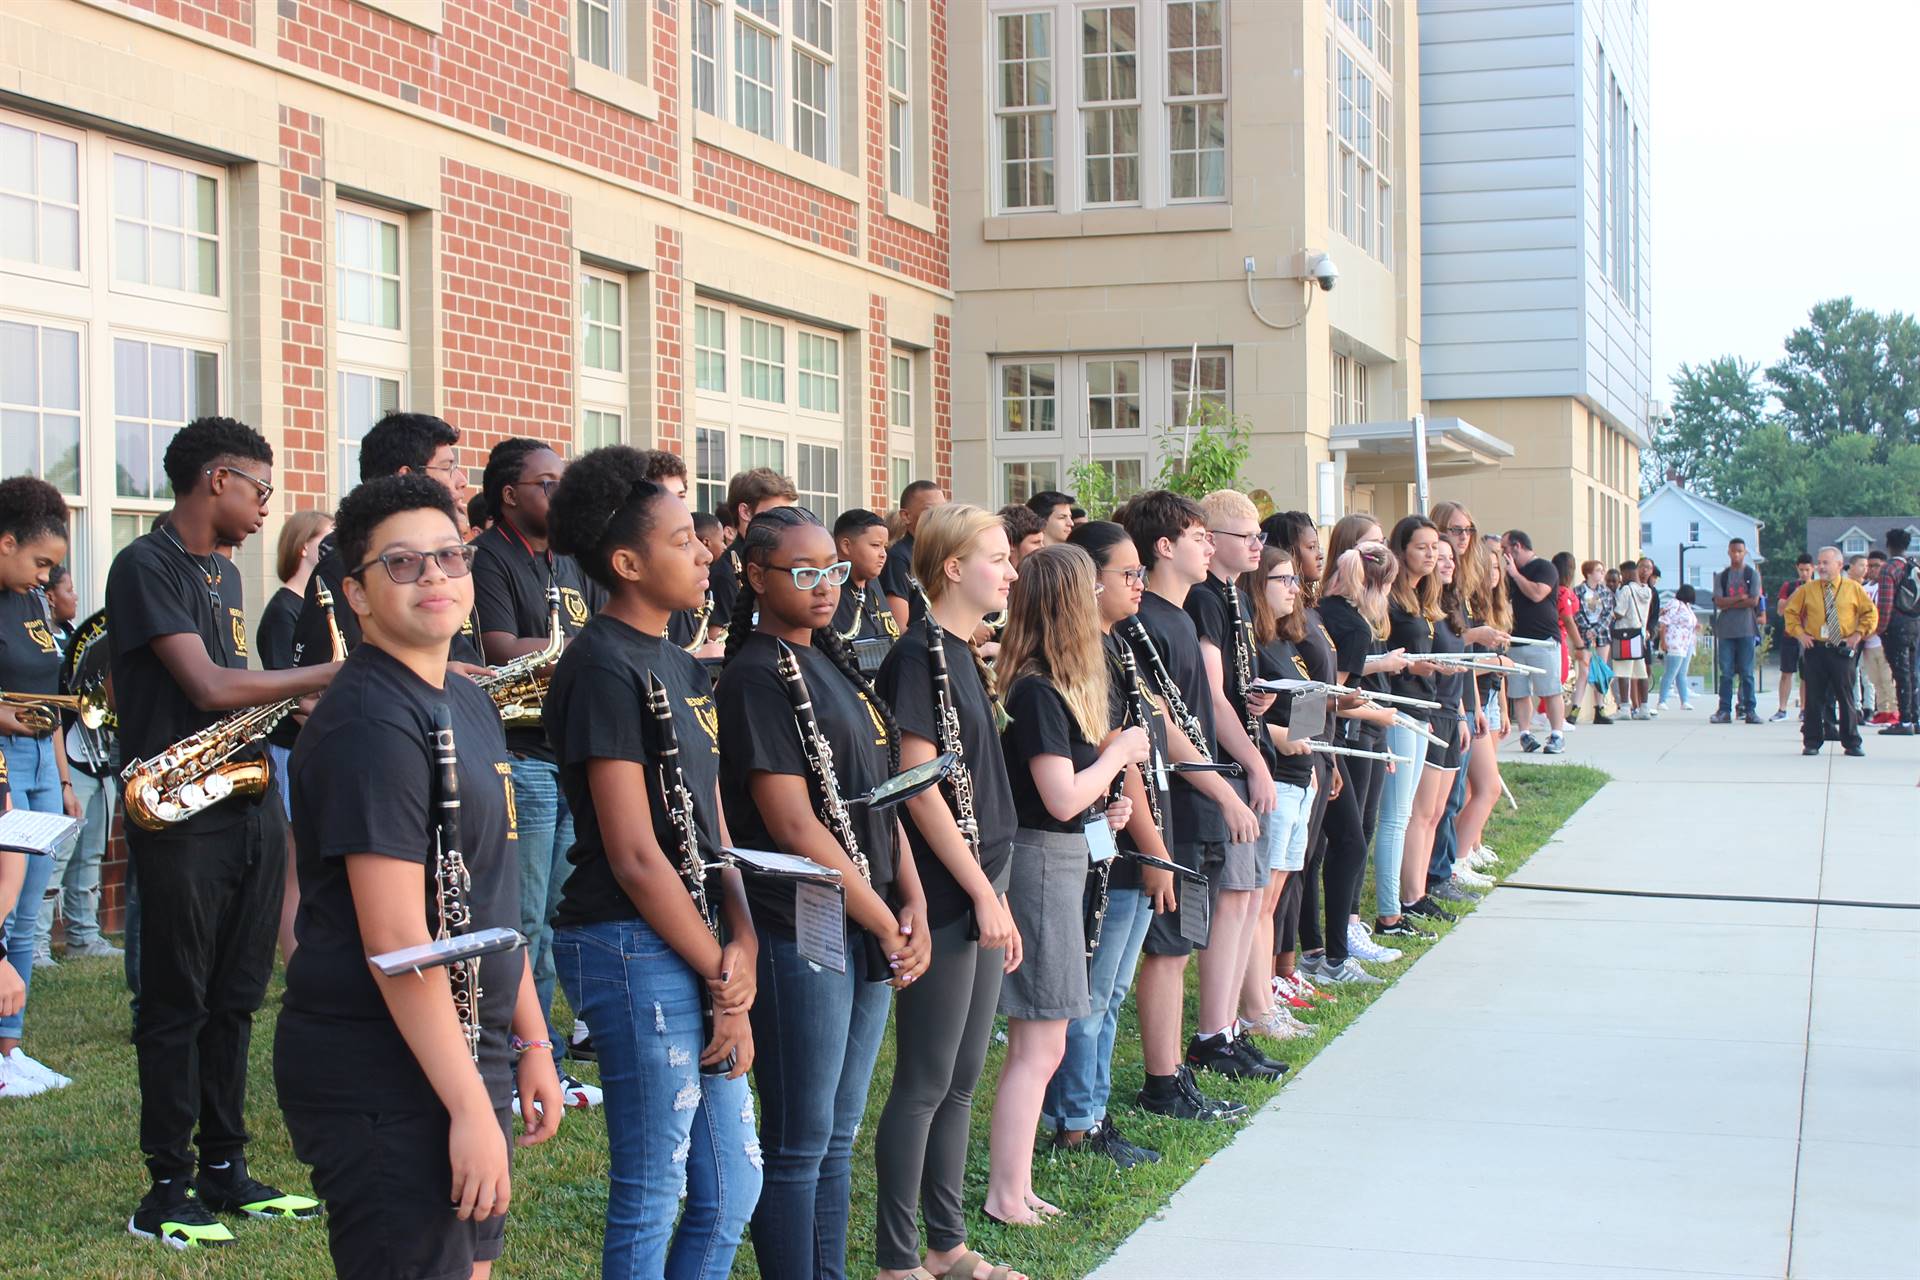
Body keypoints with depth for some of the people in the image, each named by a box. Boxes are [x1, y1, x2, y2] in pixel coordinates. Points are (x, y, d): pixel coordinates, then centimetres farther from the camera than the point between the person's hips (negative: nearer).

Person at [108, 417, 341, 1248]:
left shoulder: (225, 573, 17)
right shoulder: (146, 567, -11)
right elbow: (207, 687, -19)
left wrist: (303, 705, 5)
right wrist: (329, 674, -14)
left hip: (251, 801, 8)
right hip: (183, 817, -8)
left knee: (234, 999, 12)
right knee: (177, 1005, -1)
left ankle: (225, 1171, 20)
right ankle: (167, 1193, 6)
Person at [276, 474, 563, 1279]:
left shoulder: (468, 705, 12)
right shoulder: (371, 722, -18)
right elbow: (395, 936, -23)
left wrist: (531, 1043, 16)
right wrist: (470, 1106, -23)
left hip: (466, 1053, 10)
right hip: (385, 1076, -10)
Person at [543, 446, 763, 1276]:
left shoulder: (682, 668, 14)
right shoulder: (603, 668, -14)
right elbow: (634, 855, -18)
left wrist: (743, 943, -3)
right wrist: (720, 976, -12)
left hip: (696, 949, 9)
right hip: (634, 949, -9)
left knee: (733, 1189, 14)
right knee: (652, 1196, 1)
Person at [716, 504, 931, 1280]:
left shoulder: (834, 665, 14)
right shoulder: (757, 676, -13)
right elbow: (793, 823, -18)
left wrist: (910, 904, 1)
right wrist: (886, 924, -13)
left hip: (868, 932, 9)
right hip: (798, 935, -8)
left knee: (839, 1136, 15)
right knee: (799, 1143, -1)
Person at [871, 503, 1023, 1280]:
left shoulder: (965, 655, 14)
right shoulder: (919, 655, -14)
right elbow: (919, 787, -18)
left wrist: (997, 894, 14)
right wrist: (983, 894, -16)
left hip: (980, 890, 9)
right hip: (943, 897, -9)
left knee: (963, 1078, 14)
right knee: (925, 1082, -2)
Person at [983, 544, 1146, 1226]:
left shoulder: (1054, 685, 12)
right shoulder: (1038, 692, -18)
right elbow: (1062, 798, -21)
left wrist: (1104, 803, 6)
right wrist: (1118, 752, -8)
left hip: (1060, 860, 10)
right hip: (1042, 862, -10)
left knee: (1035, 1043, 13)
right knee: (1040, 1045, -5)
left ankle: (1014, 1187, 19)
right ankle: (1006, 1197, 0)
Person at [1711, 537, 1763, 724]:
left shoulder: (1752, 574, 7)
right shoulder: (1721, 576, 11)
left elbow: (1754, 601, -5)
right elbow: (1719, 602, -1)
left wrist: (1729, 603, -4)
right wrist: (1741, 598, -7)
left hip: (1746, 629, -1)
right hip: (1726, 630, 1)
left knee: (1747, 672, -1)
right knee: (1726, 672, -1)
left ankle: (1749, 710, 3)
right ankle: (1724, 710, 1)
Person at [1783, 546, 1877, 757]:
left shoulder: (1853, 588, 2)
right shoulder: (1807, 590, 4)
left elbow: (1871, 613, 8)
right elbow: (1791, 612, 13)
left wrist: (1858, 634, -2)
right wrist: (1799, 633, 1)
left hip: (1842, 650, -1)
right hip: (1815, 649, 1)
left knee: (1846, 697, 0)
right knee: (1814, 698, 2)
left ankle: (1852, 743, 8)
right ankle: (1812, 742, 9)